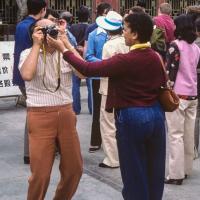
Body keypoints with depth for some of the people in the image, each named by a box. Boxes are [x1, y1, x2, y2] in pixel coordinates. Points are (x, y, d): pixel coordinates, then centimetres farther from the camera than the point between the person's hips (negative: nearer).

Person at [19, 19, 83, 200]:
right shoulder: (28, 53, 0)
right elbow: (27, 75, -21)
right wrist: (37, 45, -12)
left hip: (66, 114, 4)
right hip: (40, 117, -3)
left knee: (74, 167, 12)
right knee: (40, 172, 1)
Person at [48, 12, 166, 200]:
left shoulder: (125, 60, -19)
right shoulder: (156, 57, 0)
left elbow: (88, 69, -16)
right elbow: (161, 85, 10)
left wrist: (63, 48, -7)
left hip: (132, 117, -6)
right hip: (156, 114, 6)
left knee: (135, 172, 8)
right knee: (155, 170, 16)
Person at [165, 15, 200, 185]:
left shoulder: (175, 45, -8)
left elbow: (171, 71, -12)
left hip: (178, 95, -6)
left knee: (176, 134, -4)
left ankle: (176, 174, -4)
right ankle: (186, 169, 19)